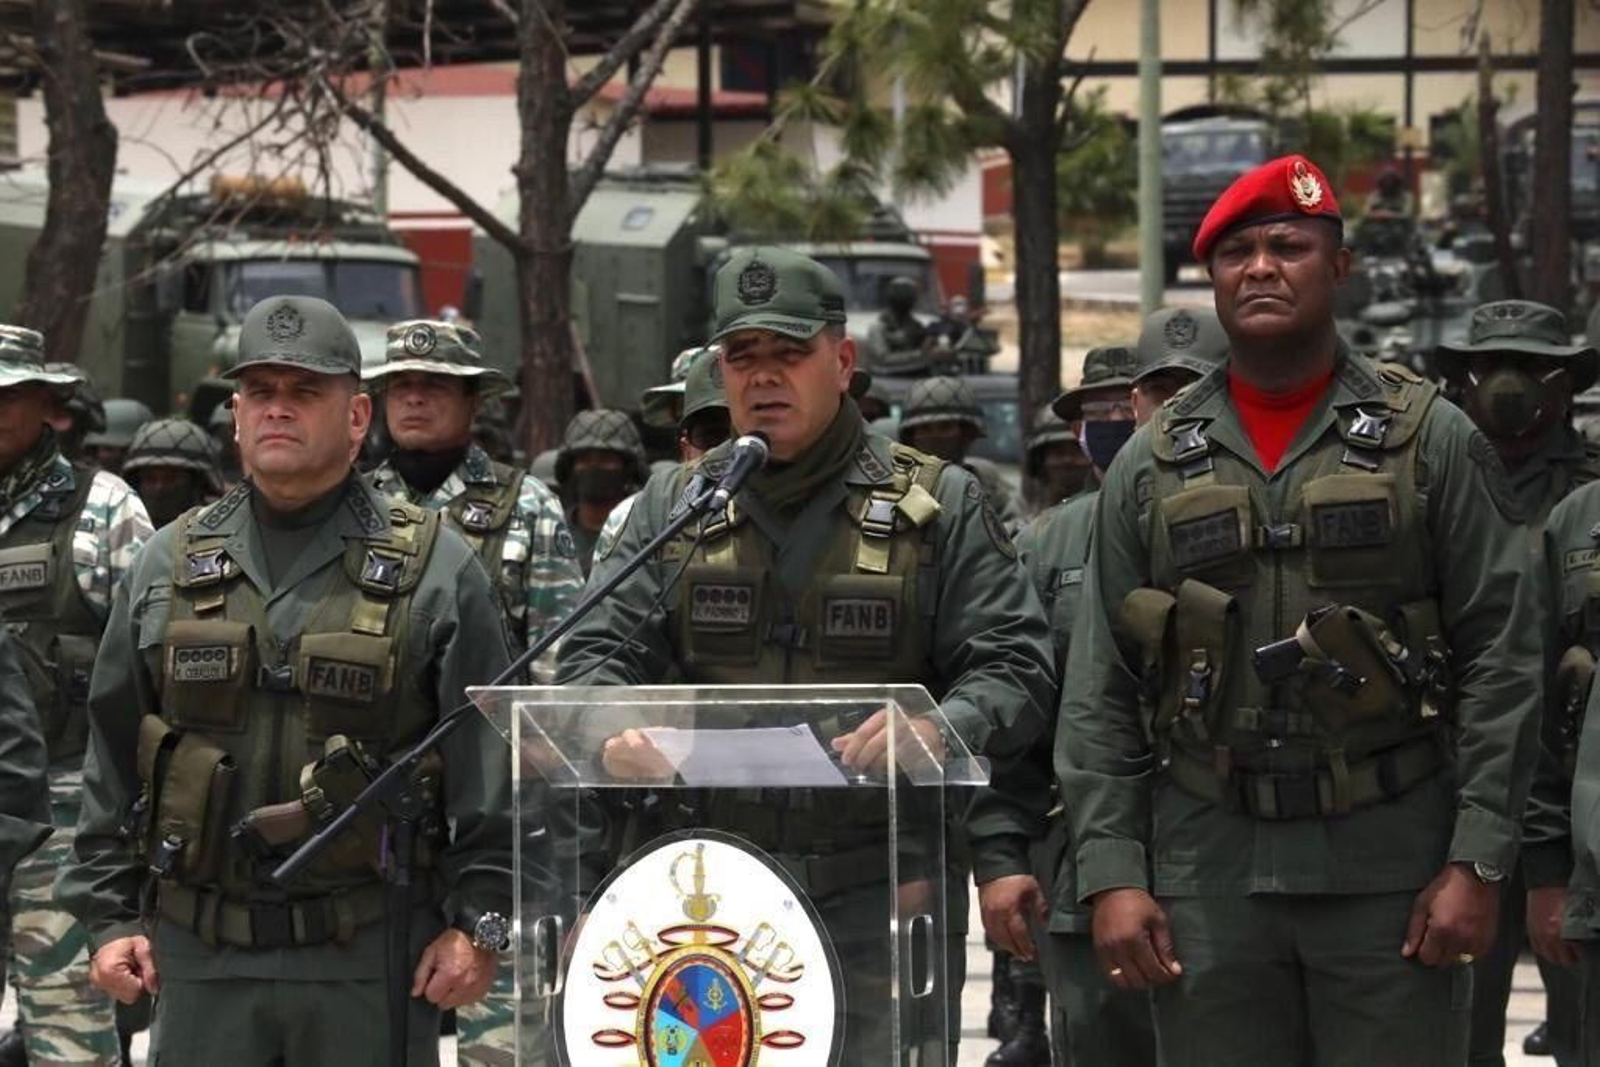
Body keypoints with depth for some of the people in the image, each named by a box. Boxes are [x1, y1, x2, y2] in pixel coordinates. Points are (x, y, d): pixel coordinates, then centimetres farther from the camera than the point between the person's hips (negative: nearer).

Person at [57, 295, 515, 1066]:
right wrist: (109, 915, 7)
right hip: (201, 955, 3)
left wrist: (478, 921, -8)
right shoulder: (168, 569, 11)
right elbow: (112, 762, 13)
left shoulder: (436, 570, 2)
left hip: (369, 959, -2)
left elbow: (490, 762, -1)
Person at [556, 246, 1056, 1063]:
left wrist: (939, 728, -23)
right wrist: (614, 728, -18)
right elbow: (599, 651, 6)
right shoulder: (672, 507, 13)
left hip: (882, 882, -2)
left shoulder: (938, 506, 6)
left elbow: (1014, 665, -1)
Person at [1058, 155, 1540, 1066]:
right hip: (1209, 871, 2)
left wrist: (1478, 863, -9)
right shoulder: (1152, 467, 9)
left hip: (1392, 870, -2)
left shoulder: (1431, 442, 3)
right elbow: (1099, 694, 8)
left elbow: (1500, 663, -1)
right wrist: (1112, 872, -2)